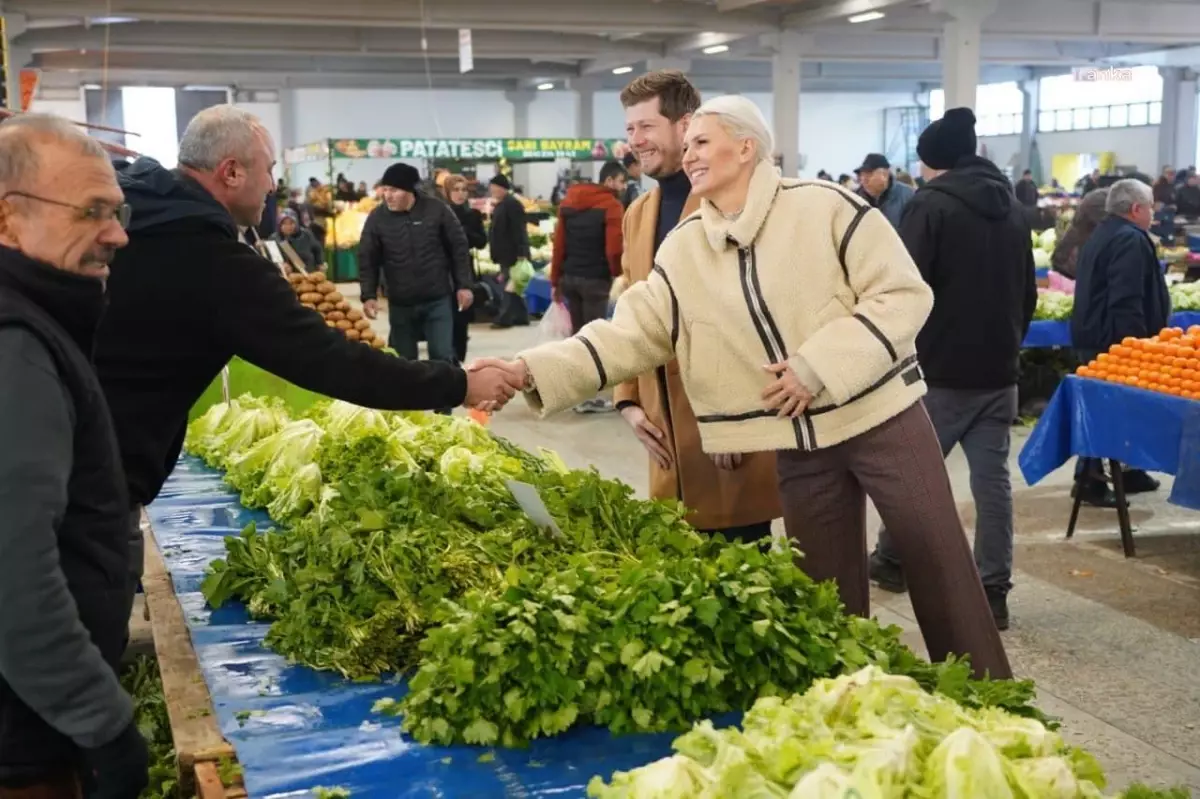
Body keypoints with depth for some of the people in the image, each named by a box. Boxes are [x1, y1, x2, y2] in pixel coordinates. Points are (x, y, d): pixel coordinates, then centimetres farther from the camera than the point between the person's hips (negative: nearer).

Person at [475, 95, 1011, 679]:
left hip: (881, 416, -3)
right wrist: (532, 370, -13)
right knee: (830, 596, 11)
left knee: (942, 574, 4)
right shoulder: (682, 249, 3)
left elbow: (902, 293, -12)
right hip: (798, 445, 4)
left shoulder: (824, 206, -11)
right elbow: (630, 333, -1)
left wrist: (817, 366, -20)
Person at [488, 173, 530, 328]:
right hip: (507, 254, 10)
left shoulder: (511, 204, -14)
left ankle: (505, 318, -7)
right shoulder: (501, 205, 18)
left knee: (510, 286, -8)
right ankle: (521, 317, 15)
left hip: (512, 254, -10)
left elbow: (518, 230, -21)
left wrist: (521, 253, -26)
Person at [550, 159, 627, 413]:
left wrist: (555, 280, 12)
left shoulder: (569, 201, 11)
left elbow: (559, 243, 9)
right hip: (595, 280, -6)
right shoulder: (612, 206, -9)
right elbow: (614, 250, -15)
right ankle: (589, 397, 1)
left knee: (578, 333, 15)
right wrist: (618, 274, 4)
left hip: (569, 277, 6)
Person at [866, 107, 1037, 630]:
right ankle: (993, 592, 6)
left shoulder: (930, 205, -10)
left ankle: (892, 561, 27)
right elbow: (1028, 293, 17)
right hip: (999, 367, 6)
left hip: (941, 366, -5)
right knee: (992, 478, 4)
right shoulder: (1012, 208, 11)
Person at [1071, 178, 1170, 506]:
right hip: (1114, 341, -11)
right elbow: (1127, 302, -25)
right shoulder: (1130, 240, -16)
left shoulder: (1101, 235, 17)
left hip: (1094, 337, 11)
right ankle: (1089, 480, -4)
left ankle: (1129, 471, 25)